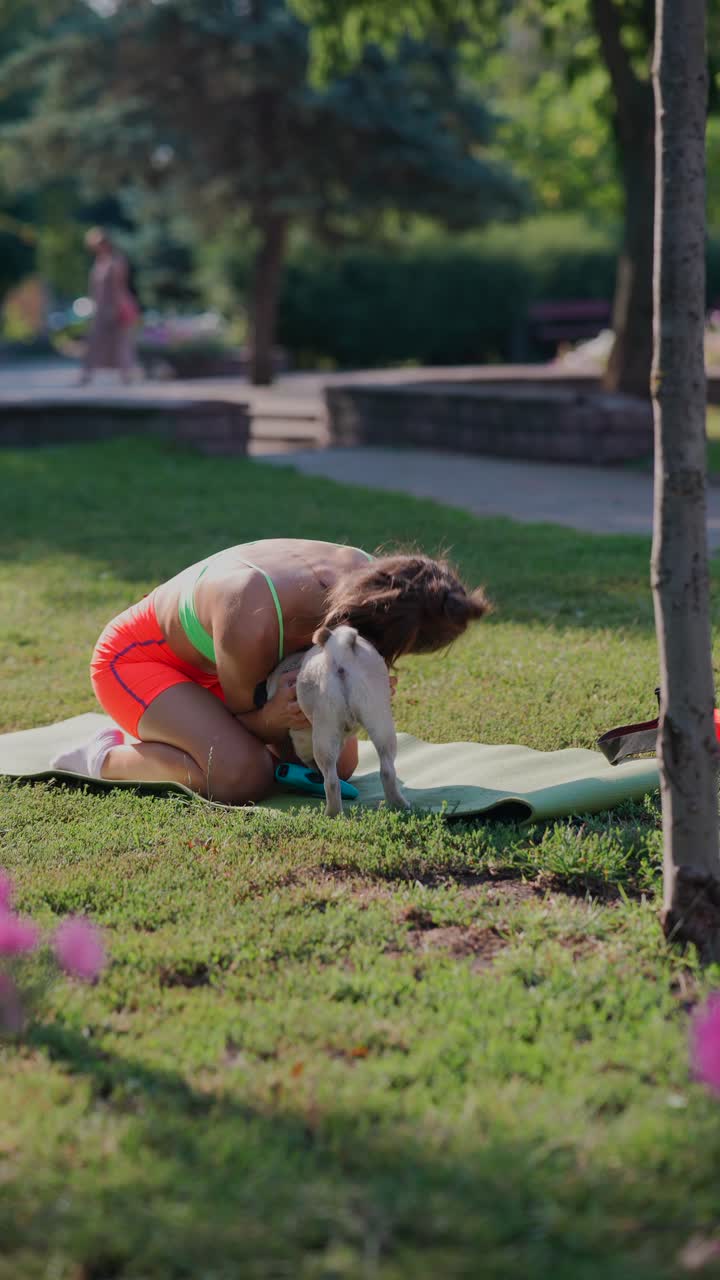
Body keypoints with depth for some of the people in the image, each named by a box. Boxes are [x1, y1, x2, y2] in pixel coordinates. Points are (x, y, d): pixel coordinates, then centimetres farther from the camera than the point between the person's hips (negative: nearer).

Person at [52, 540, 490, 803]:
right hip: (135, 657, -9)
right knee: (243, 775, -32)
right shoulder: (254, 623, -42)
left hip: (209, 664, 9)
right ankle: (104, 758, -5)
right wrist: (273, 719, -44)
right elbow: (244, 714, -21)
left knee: (338, 762, 5)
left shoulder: (364, 574, -23)